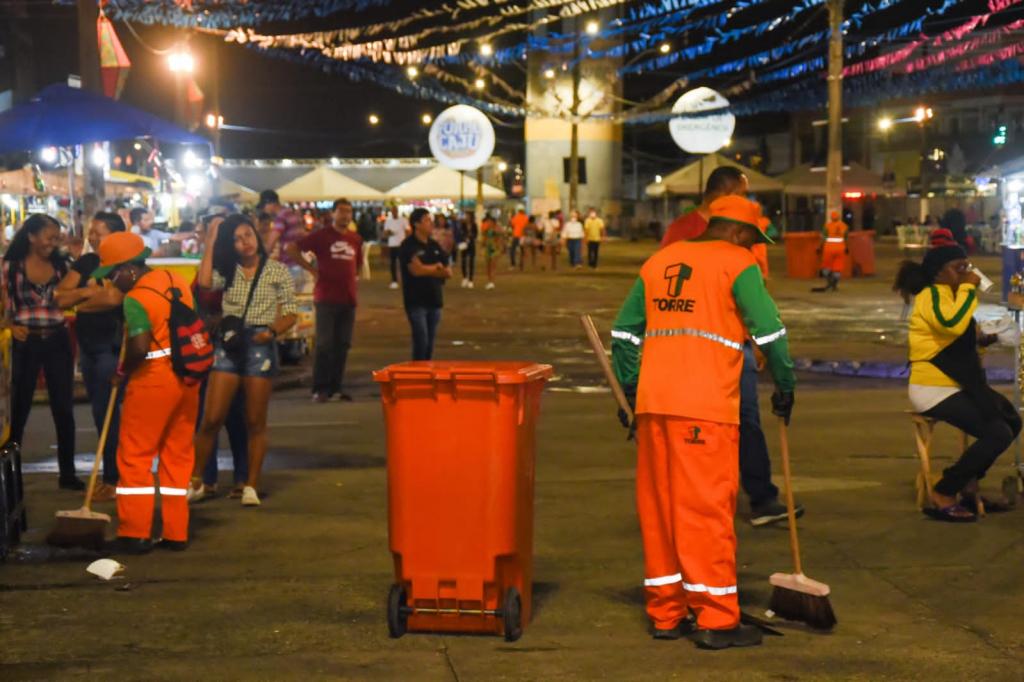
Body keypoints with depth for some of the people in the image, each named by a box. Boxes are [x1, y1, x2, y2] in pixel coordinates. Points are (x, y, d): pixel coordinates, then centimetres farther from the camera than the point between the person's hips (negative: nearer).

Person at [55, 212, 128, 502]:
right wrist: (88, 292, -14)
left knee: (108, 412, -5)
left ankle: (113, 479, 3)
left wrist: (81, 301, -9)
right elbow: (60, 297, 2)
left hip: (112, 345, -7)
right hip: (88, 345, 7)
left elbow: (113, 298, -27)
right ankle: (112, 475, 20)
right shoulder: (85, 262, 10)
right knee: (100, 412, 12)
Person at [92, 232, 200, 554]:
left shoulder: (135, 299, -16)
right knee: (178, 454, 12)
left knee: (135, 455, 3)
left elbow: (140, 347, -24)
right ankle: (176, 533, 15)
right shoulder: (175, 281, 7)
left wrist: (122, 372, -8)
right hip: (186, 376, 8)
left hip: (153, 379, -8)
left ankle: (135, 534, 3)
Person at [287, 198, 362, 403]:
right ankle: (320, 389, 0)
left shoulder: (356, 239, 10)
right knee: (325, 344, -5)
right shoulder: (321, 236, -3)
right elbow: (294, 250, -4)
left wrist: (351, 276, 12)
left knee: (342, 345, 8)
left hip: (348, 299, 5)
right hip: (326, 299, -5)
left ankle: (336, 386, 16)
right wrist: (312, 269, -6)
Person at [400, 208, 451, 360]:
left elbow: (448, 272, 10)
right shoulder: (409, 245, -7)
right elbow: (416, 269, -19)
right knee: (421, 341, -12)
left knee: (430, 343, 8)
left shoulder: (434, 246, 12)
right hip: (416, 301, -6)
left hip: (434, 300, 6)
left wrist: (427, 270, -7)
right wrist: (436, 267, -2)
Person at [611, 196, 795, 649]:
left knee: (658, 506, 11)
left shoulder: (659, 261, 19)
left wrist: (628, 388, 25)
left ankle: (665, 613, 17)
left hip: (652, 403, 6)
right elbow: (769, 331, -7)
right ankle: (716, 620, 2)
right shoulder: (737, 264, -1)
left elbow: (624, 331, 21)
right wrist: (785, 386, 5)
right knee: (708, 509, -2)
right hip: (705, 407, -6)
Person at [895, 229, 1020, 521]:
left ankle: (968, 487, 16)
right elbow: (952, 324, -34)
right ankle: (942, 496, -11)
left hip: (955, 386, 10)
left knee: (1012, 420, 9)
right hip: (932, 390, -10)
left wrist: (982, 339, 4)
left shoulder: (948, 294, 17)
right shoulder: (931, 295, -14)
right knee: (998, 434, -18)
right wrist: (969, 288, -22)